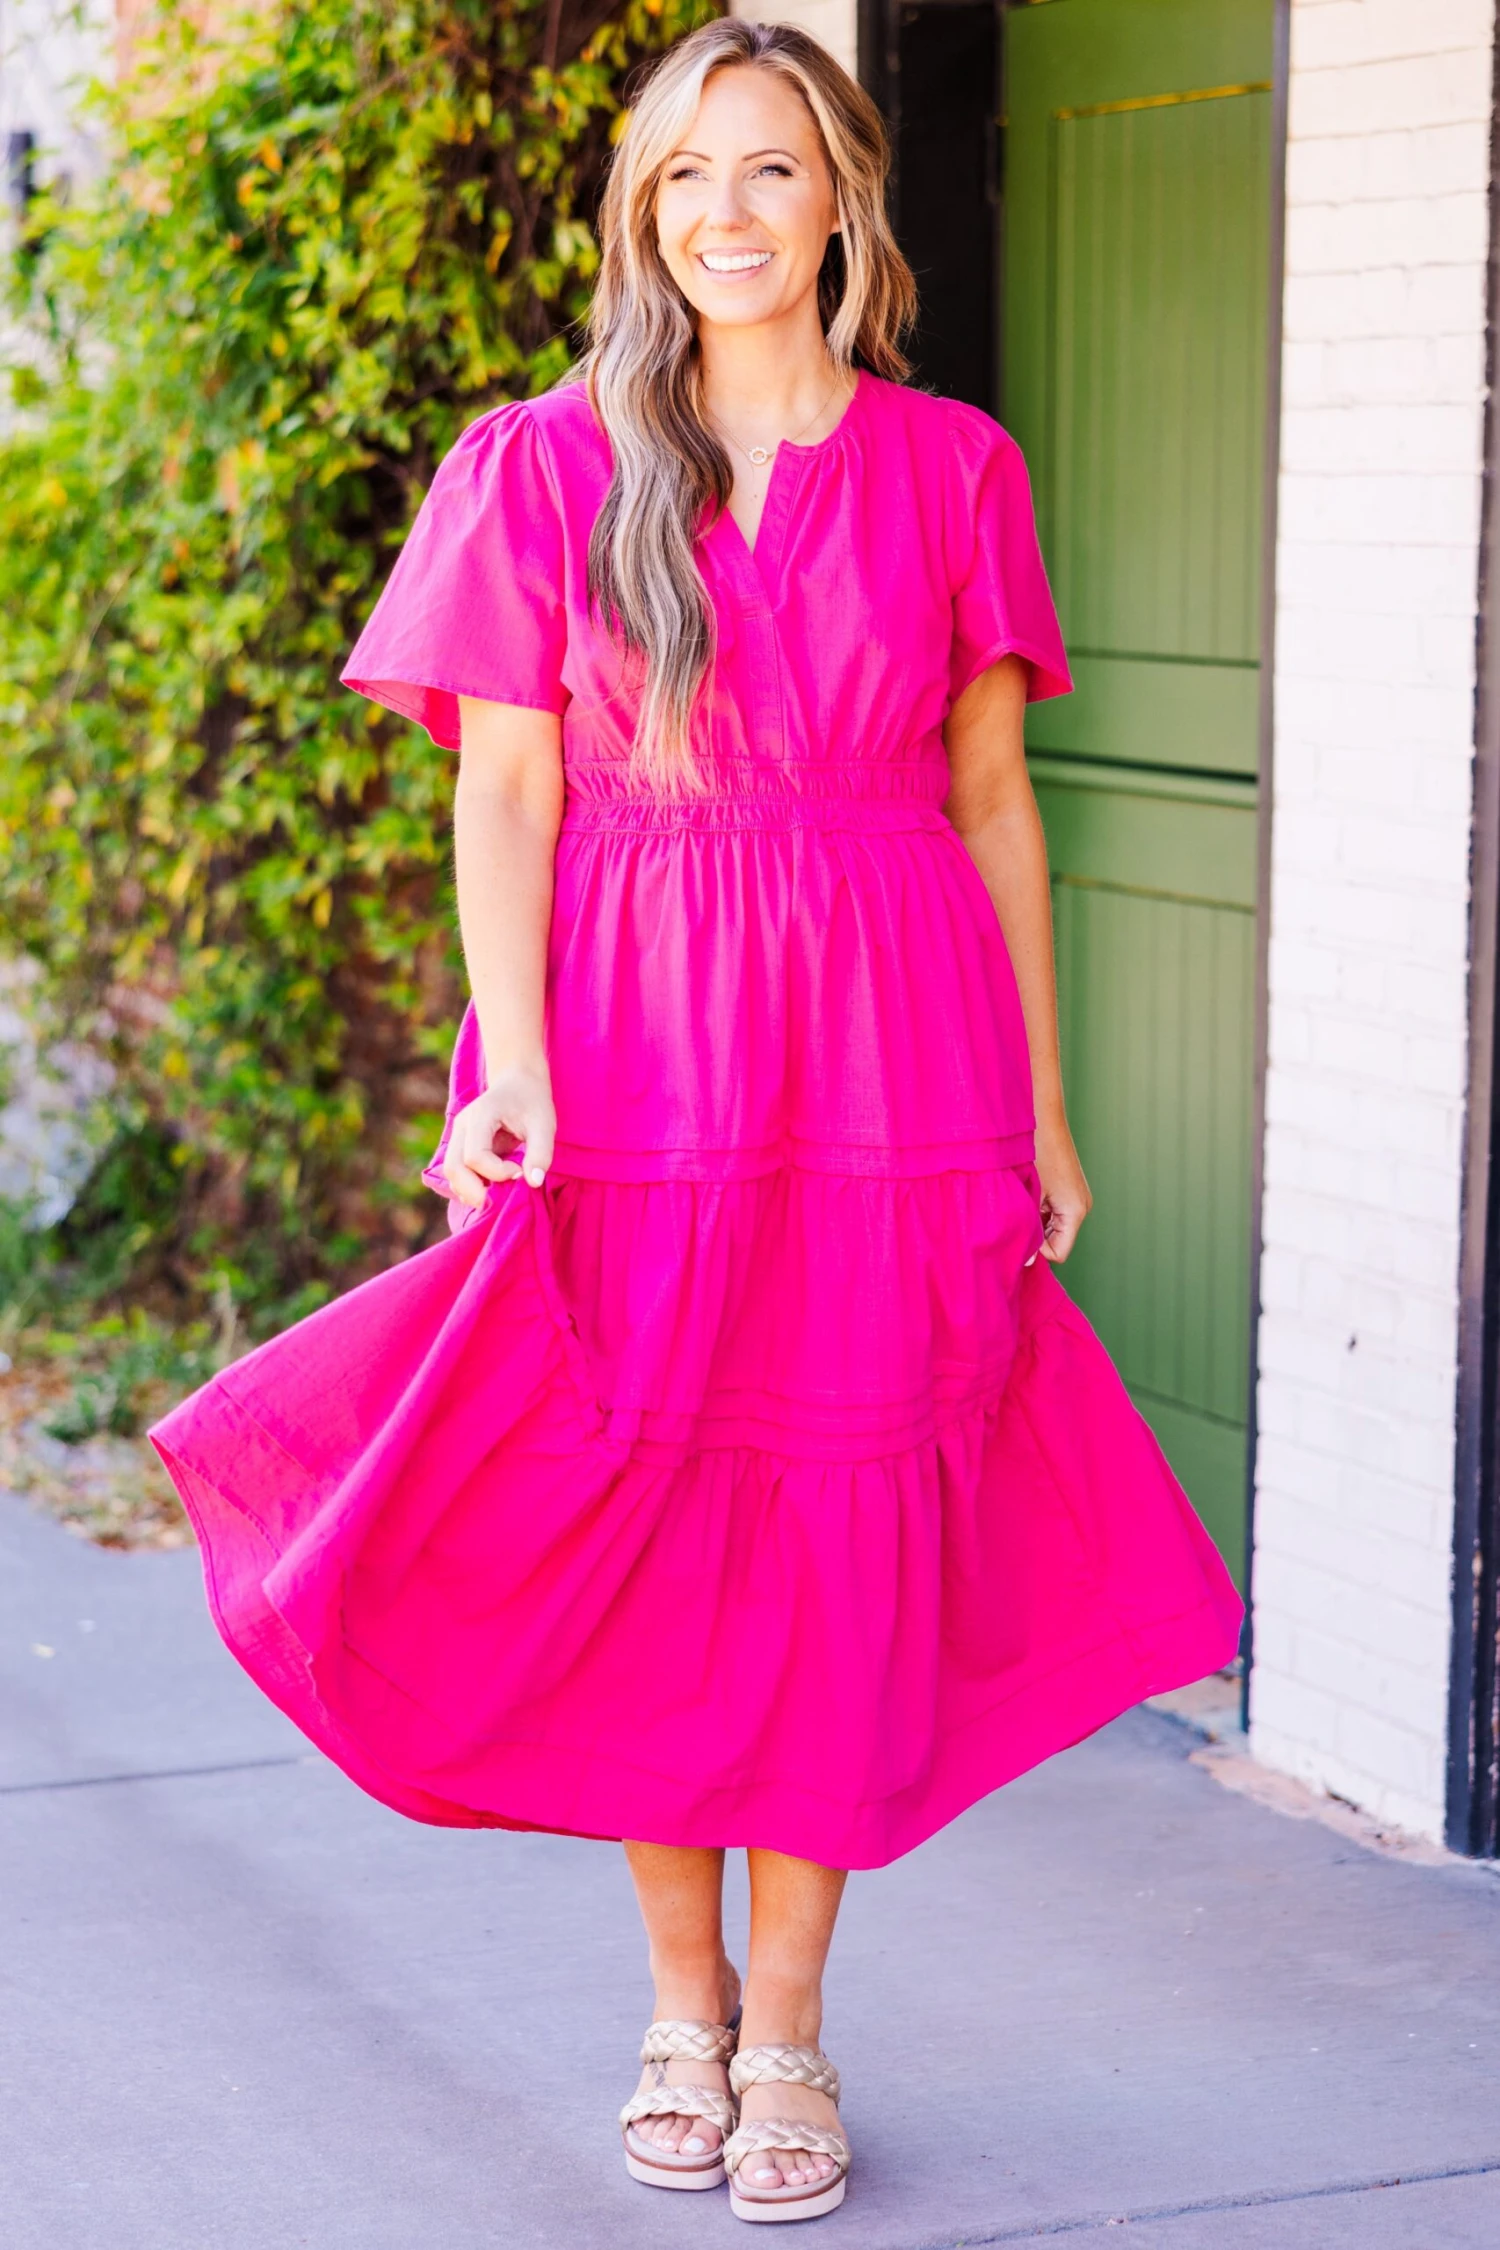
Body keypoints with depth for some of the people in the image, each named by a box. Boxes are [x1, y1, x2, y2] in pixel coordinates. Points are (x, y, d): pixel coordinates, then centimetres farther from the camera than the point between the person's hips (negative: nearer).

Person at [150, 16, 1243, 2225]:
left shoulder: (950, 470, 6)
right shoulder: (544, 467, 3)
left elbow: (993, 800, 8)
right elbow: (505, 794, -1)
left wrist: (1042, 1109, 7)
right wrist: (511, 1066, -15)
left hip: (886, 1055, 1)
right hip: (636, 1053, 0)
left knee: (846, 1532, 1)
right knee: (644, 1523, 4)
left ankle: (790, 2019, 13)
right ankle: (682, 1998, 20)